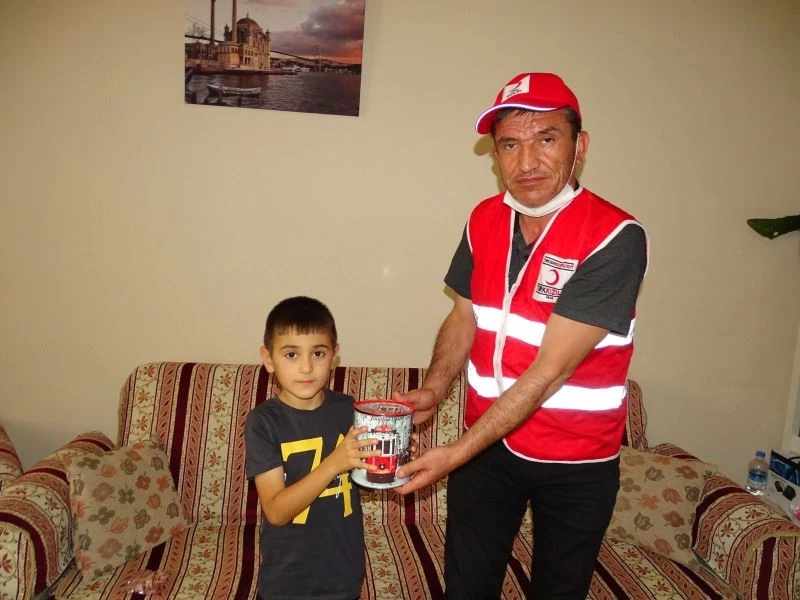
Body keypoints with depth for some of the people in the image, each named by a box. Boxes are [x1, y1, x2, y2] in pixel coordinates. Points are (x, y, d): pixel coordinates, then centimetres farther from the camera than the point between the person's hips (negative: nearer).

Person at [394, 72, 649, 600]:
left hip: (577, 462, -3)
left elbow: (549, 370, -26)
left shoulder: (616, 238, -23)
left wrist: (456, 454, -25)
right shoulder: (485, 219, -4)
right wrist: (433, 390, -11)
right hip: (487, 443, 4)